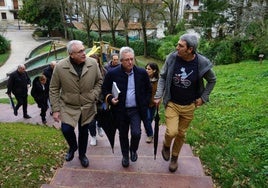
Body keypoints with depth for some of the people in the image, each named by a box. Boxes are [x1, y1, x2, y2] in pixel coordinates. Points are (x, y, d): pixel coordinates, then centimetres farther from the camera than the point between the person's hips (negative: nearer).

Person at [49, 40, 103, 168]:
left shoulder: (93, 63, -11)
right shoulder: (60, 67, -15)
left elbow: (99, 81, 4)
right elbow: (54, 89, -6)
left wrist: (94, 95, -10)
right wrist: (55, 109, -8)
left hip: (87, 106, 2)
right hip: (68, 107, -1)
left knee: (84, 131, 14)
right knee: (66, 129, -10)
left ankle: (82, 154, 41)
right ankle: (73, 147, 27)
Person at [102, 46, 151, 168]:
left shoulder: (142, 73, -4)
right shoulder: (112, 74, -9)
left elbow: (148, 90, 8)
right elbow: (105, 90, 3)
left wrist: (145, 104, 0)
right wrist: (110, 98, -15)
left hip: (136, 110, 0)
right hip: (120, 111, 0)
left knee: (136, 133, -11)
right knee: (123, 135, 14)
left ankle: (133, 150, 23)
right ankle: (125, 155, 39)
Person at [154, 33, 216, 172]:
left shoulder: (202, 63, -14)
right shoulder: (172, 58, -13)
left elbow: (212, 80, 4)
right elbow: (162, 77, 0)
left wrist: (203, 98, 0)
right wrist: (158, 96, -6)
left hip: (189, 106, 1)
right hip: (171, 103, 0)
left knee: (181, 134, 13)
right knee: (171, 132, -13)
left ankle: (174, 157, 39)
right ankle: (166, 145, 24)